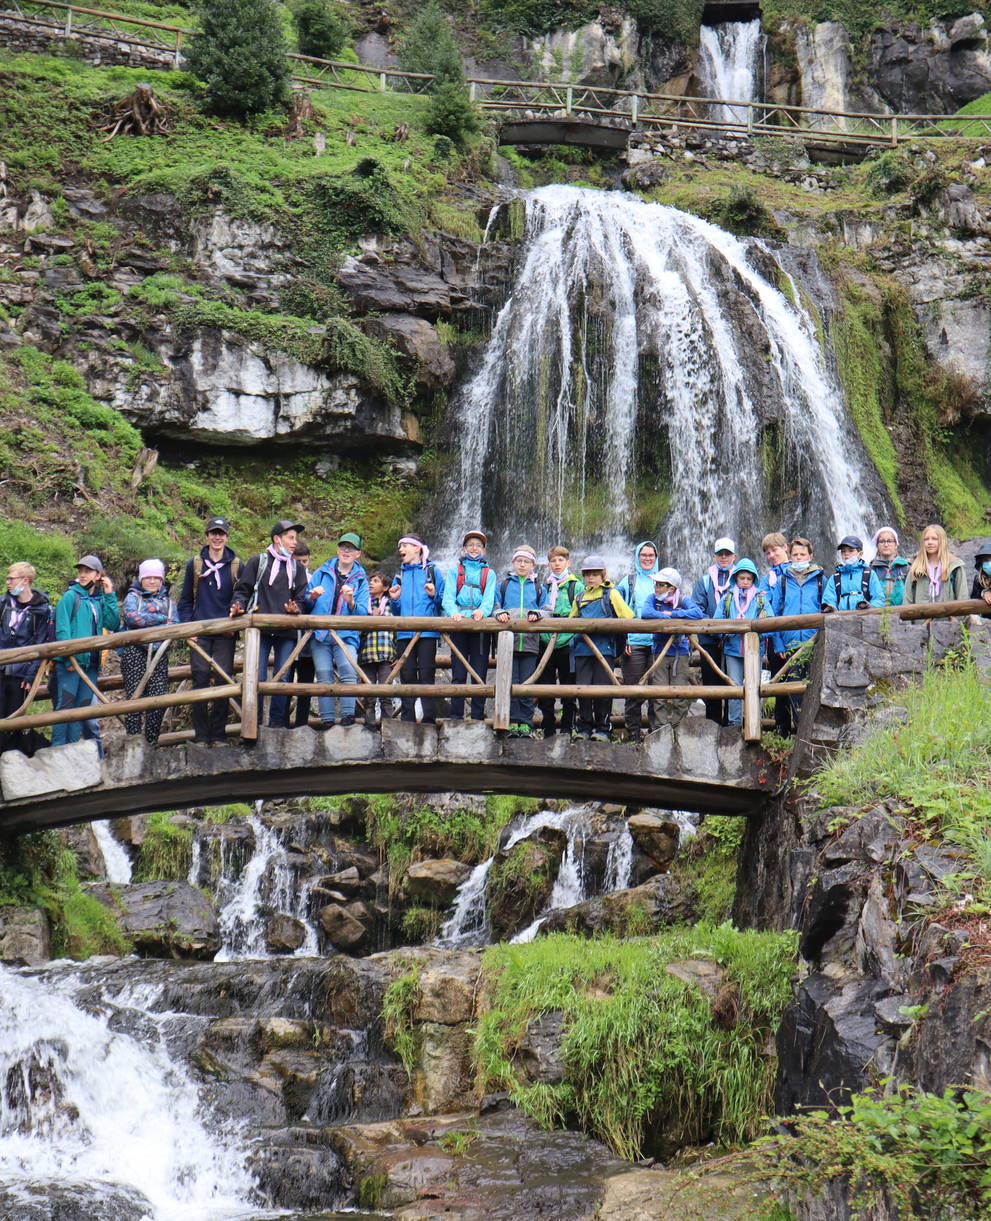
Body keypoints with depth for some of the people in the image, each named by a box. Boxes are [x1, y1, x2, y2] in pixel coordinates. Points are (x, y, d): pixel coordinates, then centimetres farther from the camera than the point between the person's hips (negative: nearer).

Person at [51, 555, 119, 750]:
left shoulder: (100, 600, 15)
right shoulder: (71, 596, -1)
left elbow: (113, 625, 3)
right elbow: (62, 629, -8)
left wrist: (110, 596, 1)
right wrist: (68, 657, -17)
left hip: (91, 662, 6)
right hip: (71, 661, -6)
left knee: (82, 707, 8)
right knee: (65, 705, -6)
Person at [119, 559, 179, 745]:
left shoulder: (168, 602, 21)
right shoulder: (133, 597, 12)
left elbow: (175, 626, 3)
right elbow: (131, 617, -10)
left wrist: (146, 622, -8)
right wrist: (161, 619, -5)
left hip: (159, 654, 3)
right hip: (135, 651, -3)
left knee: (159, 697, -6)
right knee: (135, 695, -10)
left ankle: (152, 742, 1)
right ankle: (132, 739, -9)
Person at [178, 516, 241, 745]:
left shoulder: (236, 566, 7)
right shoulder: (195, 565, 9)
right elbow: (185, 601, 12)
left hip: (226, 634, 0)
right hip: (200, 634, 0)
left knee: (223, 680, -2)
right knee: (200, 680, -3)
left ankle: (218, 735, 4)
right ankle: (201, 735, 1)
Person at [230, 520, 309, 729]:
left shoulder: (297, 568, 18)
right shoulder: (258, 561, 8)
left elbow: (300, 597, 13)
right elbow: (243, 590, 6)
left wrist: (295, 608, -8)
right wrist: (238, 606, -12)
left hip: (286, 632, 3)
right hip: (260, 629, -3)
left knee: (283, 678, 0)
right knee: (257, 678, -5)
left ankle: (278, 721, 6)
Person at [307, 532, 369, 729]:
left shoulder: (361, 579, 14)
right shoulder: (322, 572, 15)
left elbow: (363, 613, 4)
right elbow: (305, 601, 16)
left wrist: (351, 602, -15)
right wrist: (311, 597, -7)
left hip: (347, 635, -1)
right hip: (320, 633, 1)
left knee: (349, 672, -22)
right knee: (324, 676, -4)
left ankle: (348, 715, -24)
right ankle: (327, 719, -3)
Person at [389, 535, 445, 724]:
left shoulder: (432, 571, 9)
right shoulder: (400, 575, 21)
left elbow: (443, 602, 6)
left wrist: (434, 596, -13)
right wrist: (394, 600, 1)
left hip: (428, 631, -4)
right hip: (405, 632, 4)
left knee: (427, 674, -8)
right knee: (407, 675, 2)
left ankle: (429, 719, -7)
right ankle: (407, 719, 5)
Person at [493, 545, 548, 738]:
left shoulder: (539, 588, 18)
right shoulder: (503, 585, 16)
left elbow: (547, 611, 12)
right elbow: (494, 606, 13)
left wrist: (537, 614, -9)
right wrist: (500, 613, -9)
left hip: (530, 641, 0)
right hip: (508, 641, 0)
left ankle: (526, 723, -1)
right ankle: (512, 722, -4)